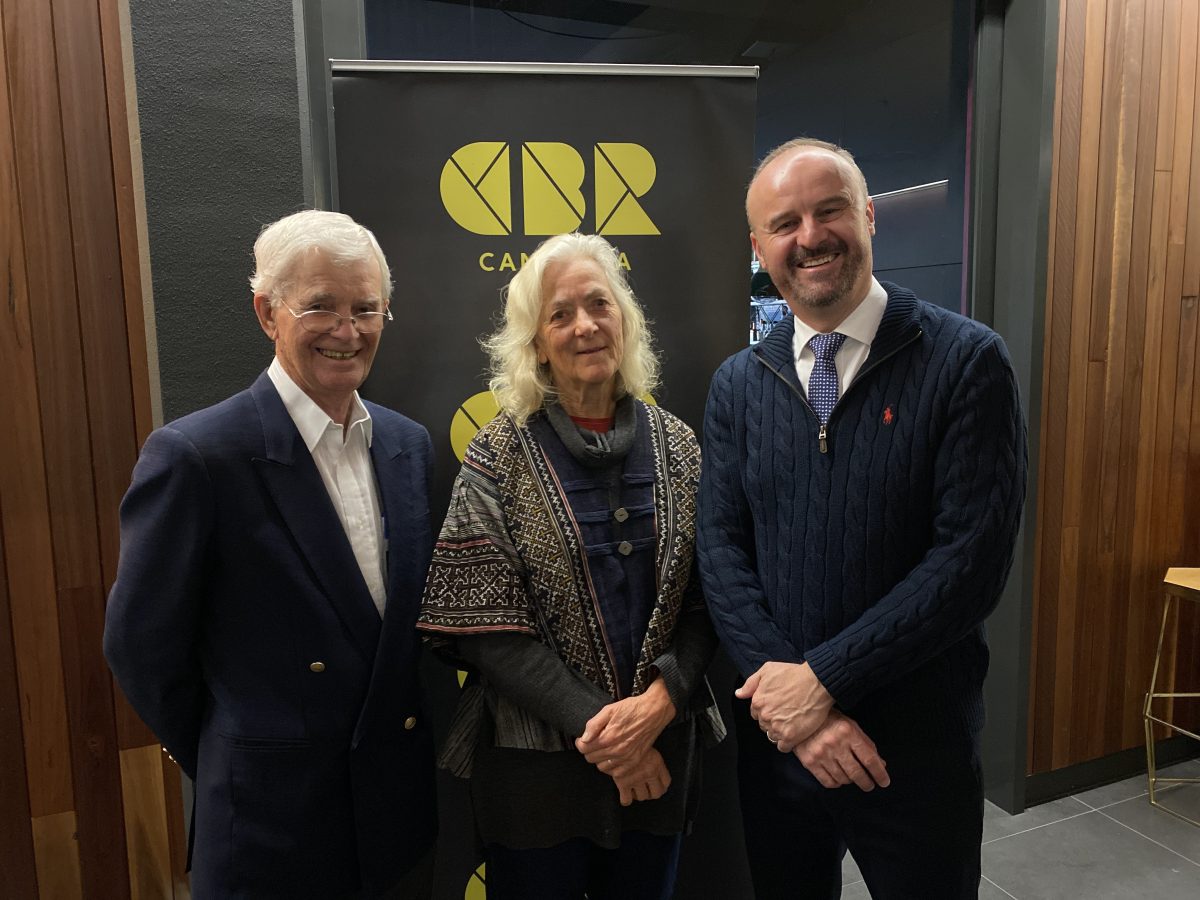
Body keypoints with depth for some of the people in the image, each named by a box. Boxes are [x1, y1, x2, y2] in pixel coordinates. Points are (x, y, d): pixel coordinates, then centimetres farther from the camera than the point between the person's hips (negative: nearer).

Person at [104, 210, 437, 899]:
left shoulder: (409, 443, -1)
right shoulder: (193, 455, -18)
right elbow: (143, 647, -10)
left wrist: (401, 752, 5)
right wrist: (234, 772, 0)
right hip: (273, 827, -5)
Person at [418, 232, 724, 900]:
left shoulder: (677, 446, 0)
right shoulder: (500, 457, -8)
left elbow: (706, 600, -1)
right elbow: (489, 628, -12)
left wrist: (660, 701, -15)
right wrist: (593, 725, -17)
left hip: (661, 755, 3)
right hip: (537, 761, -2)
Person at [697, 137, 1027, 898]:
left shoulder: (968, 362, -10)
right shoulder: (737, 385, 1)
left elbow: (973, 558, -16)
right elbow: (722, 551, -2)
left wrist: (822, 677, -17)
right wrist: (785, 690, -14)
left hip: (917, 748, -2)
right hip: (775, 737, 3)